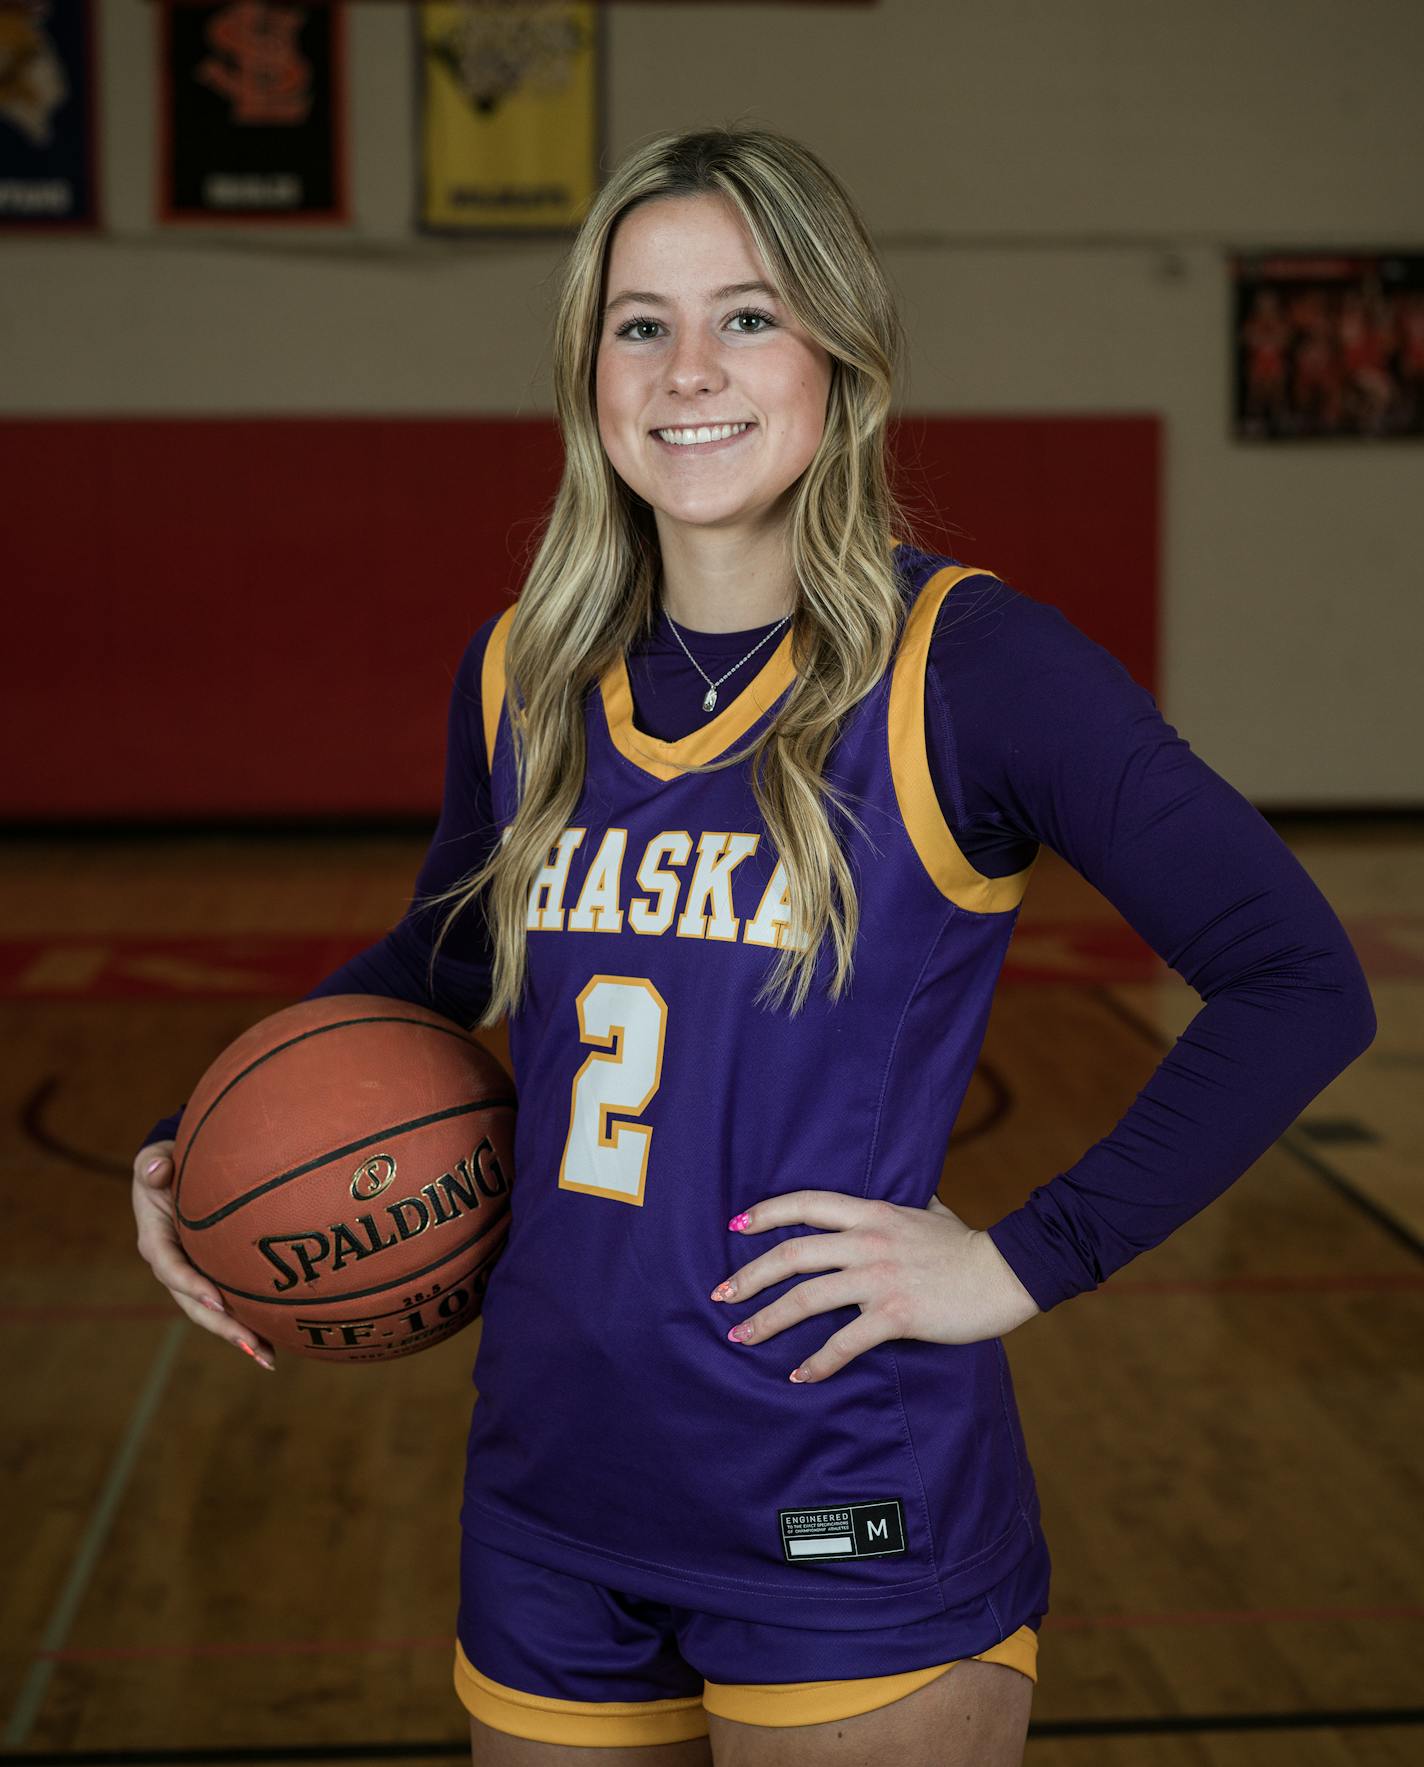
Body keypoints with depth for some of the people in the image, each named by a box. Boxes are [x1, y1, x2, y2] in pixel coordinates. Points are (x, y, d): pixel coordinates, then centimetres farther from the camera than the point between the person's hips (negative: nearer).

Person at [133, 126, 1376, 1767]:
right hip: (547, 1514, 5)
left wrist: (1023, 1260, -15)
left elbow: (1300, 984, -12)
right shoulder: (523, 675, 3)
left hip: (852, 1537, -5)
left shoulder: (963, 662, -12)